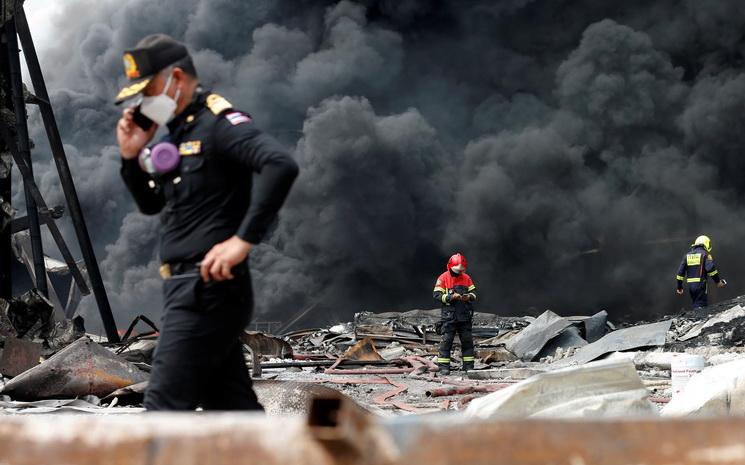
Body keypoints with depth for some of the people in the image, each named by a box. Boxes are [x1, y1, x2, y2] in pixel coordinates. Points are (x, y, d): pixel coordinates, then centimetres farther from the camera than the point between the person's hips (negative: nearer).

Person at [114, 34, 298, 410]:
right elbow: (150, 204, 26)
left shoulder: (217, 122, -11)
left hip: (208, 285, -10)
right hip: (189, 287, 10)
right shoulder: (177, 133, 17)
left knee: (165, 403, -9)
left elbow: (281, 166, -26)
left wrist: (243, 239, -27)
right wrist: (132, 157, 8)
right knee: (230, 403, 10)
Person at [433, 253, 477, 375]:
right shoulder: (443, 278, -3)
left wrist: (469, 296, -9)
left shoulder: (466, 278, 11)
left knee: (467, 340, 7)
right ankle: (444, 366, -2)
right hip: (449, 316, -4)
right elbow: (437, 295, -8)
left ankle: (468, 365, 13)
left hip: (465, 315, 5)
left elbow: (473, 292, 14)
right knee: (446, 341, -4)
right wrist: (451, 297, -20)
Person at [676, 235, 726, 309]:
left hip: (690, 285, 6)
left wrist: (679, 287, 20)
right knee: (701, 306, -7)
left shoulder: (688, 255, 15)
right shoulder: (704, 254, -3)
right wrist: (718, 281, -9)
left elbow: (680, 271, 14)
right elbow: (710, 269, -17)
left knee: (696, 306, 16)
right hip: (700, 284, -6)